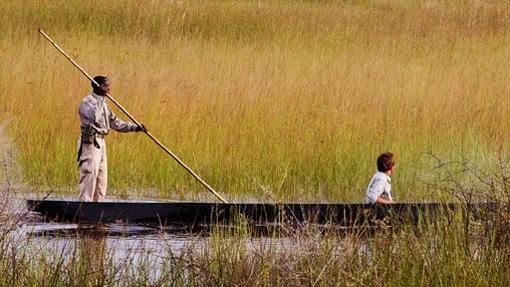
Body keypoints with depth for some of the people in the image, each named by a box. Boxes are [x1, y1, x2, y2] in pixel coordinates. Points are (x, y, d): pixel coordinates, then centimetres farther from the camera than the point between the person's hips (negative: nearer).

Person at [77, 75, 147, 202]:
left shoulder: (102, 103, 18)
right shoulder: (87, 102, -10)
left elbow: (115, 122, 23)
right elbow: (95, 118, -28)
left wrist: (135, 127, 16)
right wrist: (100, 101, -19)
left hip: (100, 143, 10)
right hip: (90, 142, -10)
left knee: (102, 177, 9)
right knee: (90, 175, -13)